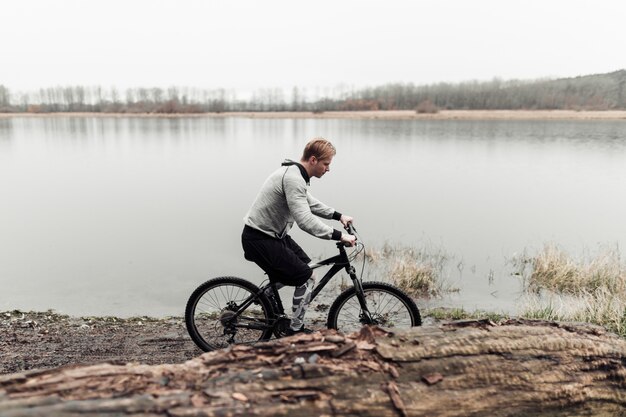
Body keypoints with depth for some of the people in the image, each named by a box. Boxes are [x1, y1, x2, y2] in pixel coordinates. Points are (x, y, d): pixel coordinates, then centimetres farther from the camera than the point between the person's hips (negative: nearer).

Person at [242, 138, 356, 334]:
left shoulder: (294, 173, 9)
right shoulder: (293, 179, -24)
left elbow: (309, 202, 23)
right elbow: (305, 220, -32)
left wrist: (338, 216, 16)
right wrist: (338, 235, -28)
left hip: (273, 234, 10)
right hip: (260, 239, -10)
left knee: (305, 264, 20)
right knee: (307, 278, -5)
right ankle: (295, 331, 11)